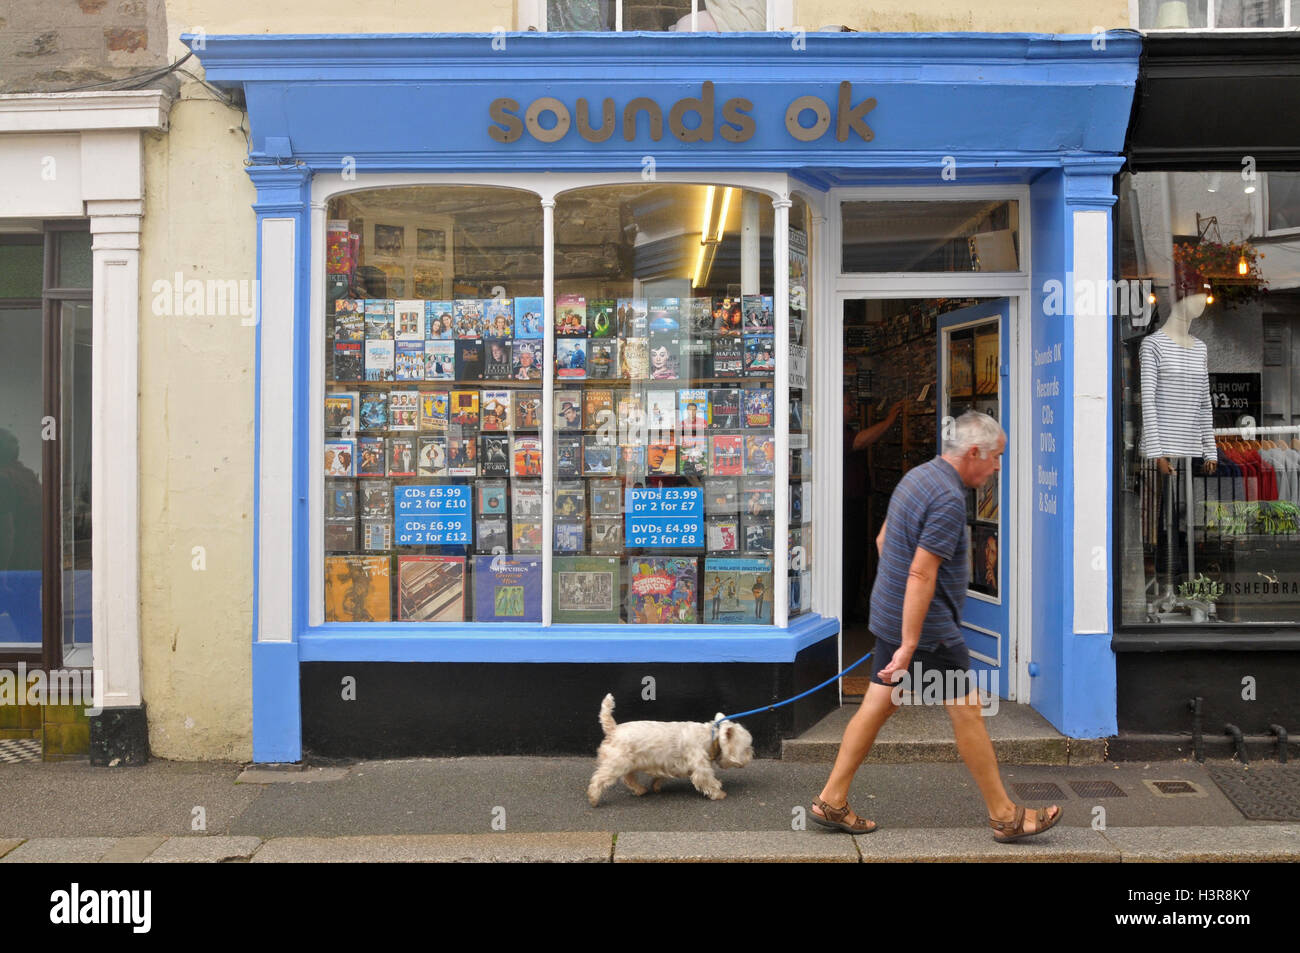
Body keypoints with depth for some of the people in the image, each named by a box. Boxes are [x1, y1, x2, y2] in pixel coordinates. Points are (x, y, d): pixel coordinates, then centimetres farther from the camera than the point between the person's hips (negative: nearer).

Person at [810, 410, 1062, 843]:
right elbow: (921, 574, -26)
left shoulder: (917, 476, 11)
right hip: (926, 626, -9)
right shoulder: (949, 498, -20)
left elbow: (883, 540, 21)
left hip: (891, 615, 9)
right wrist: (909, 646, -26)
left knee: (878, 706, 11)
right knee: (966, 709, 2)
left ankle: (832, 801, 15)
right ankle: (1005, 816, 15)